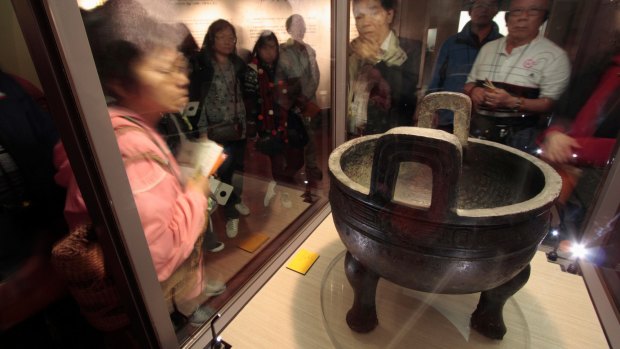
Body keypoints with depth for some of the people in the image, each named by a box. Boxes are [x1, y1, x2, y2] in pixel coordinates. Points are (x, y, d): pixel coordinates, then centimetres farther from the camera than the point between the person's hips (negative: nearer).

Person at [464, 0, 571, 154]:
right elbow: (470, 82, 14)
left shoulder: (554, 55, -5)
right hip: (480, 130, 4)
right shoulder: (488, 48, 10)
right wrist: (473, 91, -9)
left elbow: (551, 103, -10)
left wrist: (513, 102, -25)